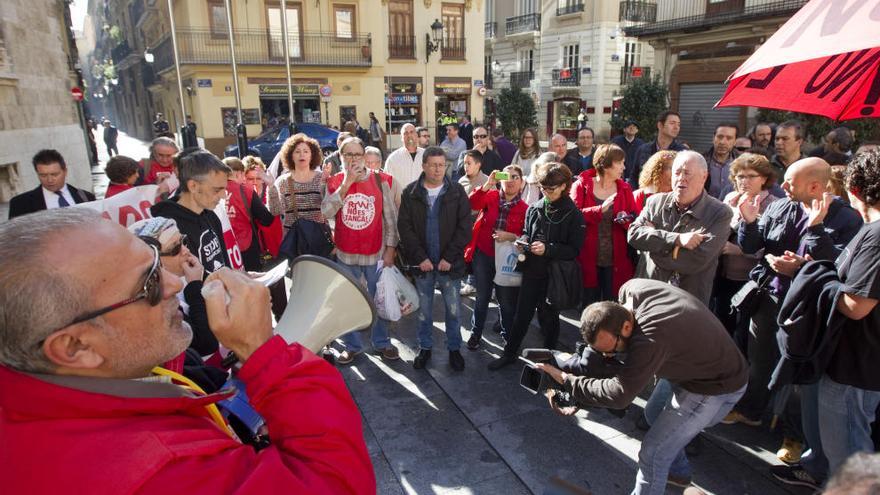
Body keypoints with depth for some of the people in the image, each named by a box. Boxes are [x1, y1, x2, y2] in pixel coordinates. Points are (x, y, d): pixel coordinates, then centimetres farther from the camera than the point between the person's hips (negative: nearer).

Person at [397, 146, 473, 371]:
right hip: (422, 263, 1)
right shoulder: (410, 193, 0)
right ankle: (425, 348, 29)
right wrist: (420, 257, -12)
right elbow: (404, 226, -4)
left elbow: (464, 226, -5)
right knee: (424, 309, 12)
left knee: (453, 309, 8)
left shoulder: (457, 191, -2)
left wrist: (449, 257, -12)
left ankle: (454, 348, 26)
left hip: (450, 262, 0)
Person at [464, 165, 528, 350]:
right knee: (482, 297, 14)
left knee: (507, 301, 11)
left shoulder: (525, 209, -4)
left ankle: (508, 336, 31)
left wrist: (511, 236, -21)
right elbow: (471, 204, -20)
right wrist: (487, 185, -29)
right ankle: (475, 333, 32)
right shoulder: (491, 197, -2)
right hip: (483, 255, 1)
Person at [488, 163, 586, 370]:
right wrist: (522, 241, -5)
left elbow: (574, 250, -12)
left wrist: (547, 249, -23)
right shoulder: (534, 208, 3)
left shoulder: (573, 215, -11)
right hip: (531, 270, 4)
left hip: (554, 275, -3)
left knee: (548, 316, 12)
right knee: (522, 313, 12)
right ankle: (509, 353, 27)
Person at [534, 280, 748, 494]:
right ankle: (678, 471, 51)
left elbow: (619, 394, -39)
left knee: (653, 454, -7)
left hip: (714, 389, -9)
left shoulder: (651, 339, -40)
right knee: (656, 418, 27)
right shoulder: (631, 289, -15)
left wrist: (566, 380, -30)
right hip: (693, 364, 9)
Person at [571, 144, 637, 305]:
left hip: (615, 260, 3)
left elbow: (635, 221, 8)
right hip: (588, 259, -2)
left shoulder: (624, 188, 9)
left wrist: (626, 220, -13)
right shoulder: (581, 185, 0)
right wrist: (600, 209, -23)